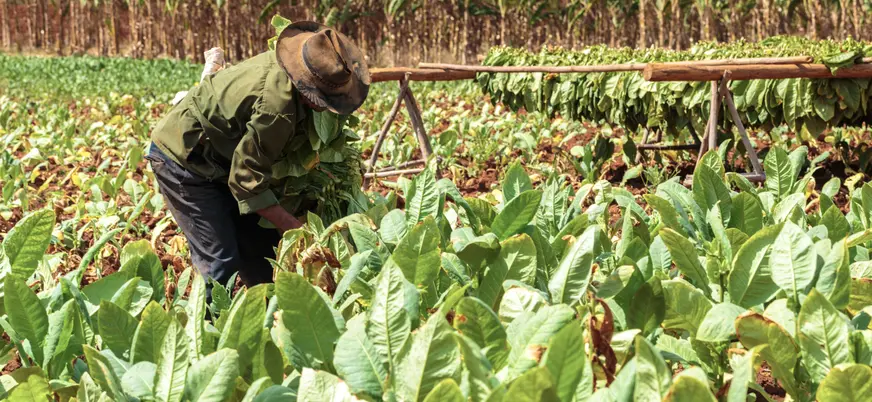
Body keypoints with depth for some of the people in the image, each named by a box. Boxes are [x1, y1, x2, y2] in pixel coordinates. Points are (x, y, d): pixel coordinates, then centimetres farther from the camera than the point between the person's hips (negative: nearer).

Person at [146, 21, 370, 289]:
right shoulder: (277, 106, -35)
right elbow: (248, 181, -27)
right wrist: (294, 228, -21)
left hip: (219, 163, 9)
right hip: (182, 159, -9)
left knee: (260, 246, 10)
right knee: (220, 260, -13)